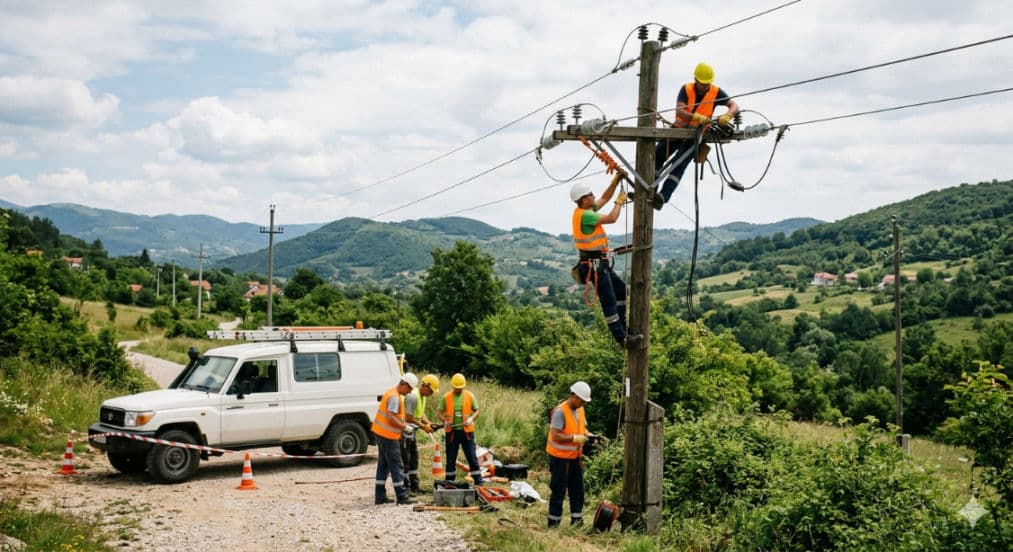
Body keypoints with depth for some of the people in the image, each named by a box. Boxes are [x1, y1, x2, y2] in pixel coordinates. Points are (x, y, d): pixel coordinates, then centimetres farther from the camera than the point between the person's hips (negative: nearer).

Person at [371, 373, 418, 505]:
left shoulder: (394, 394, 15)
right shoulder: (395, 397, -18)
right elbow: (390, 418, -26)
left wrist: (403, 423, 12)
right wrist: (404, 427, -18)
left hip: (381, 433, 10)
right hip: (388, 435, -10)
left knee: (383, 466, 12)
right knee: (396, 466, -5)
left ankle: (380, 497, 15)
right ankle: (402, 497, -3)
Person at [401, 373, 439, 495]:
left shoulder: (423, 396, 10)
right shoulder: (413, 396, -22)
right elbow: (408, 418, -25)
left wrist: (428, 422, 1)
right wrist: (423, 426, -18)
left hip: (412, 431, 11)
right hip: (404, 432, -10)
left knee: (414, 459, 14)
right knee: (405, 460, -6)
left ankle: (414, 487, 22)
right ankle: (406, 488, -1)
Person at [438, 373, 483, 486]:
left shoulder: (470, 396, 2)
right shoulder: (446, 397, 2)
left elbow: (476, 411, 6)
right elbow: (440, 413, 5)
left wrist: (471, 418, -14)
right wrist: (444, 420, -16)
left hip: (466, 431, -1)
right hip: (452, 432, 1)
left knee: (472, 458, 0)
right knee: (450, 460, 8)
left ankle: (478, 482, 5)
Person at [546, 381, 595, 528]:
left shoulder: (580, 409, 6)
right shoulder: (560, 411, -20)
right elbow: (555, 436, -24)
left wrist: (588, 435, -3)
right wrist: (574, 438, -27)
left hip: (574, 456, 8)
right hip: (560, 457, -8)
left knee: (578, 489, 12)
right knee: (558, 491, -1)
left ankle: (577, 521, 22)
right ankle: (554, 523, 8)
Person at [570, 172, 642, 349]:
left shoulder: (585, 211, 9)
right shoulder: (584, 215, -21)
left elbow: (604, 198, 21)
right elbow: (611, 218, -22)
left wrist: (617, 180, 14)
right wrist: (620, 201, -6)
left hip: (599, 263, 11)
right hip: (595, 265, -11)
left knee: (620, 287, 21)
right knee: (609, 301, -9)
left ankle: (621, 323, 27)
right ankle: (621, 338, -7)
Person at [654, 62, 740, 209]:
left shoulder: (716, 92, -8)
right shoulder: (686, 89, -9)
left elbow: (735, 106, -13)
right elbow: (679, 111, -22)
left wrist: (727, 116, -37)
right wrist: (697, 117, -40)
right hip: (679, 129, 3)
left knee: (678, 164, -20)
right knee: (656, 158, -6)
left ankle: (663, 196, -28)